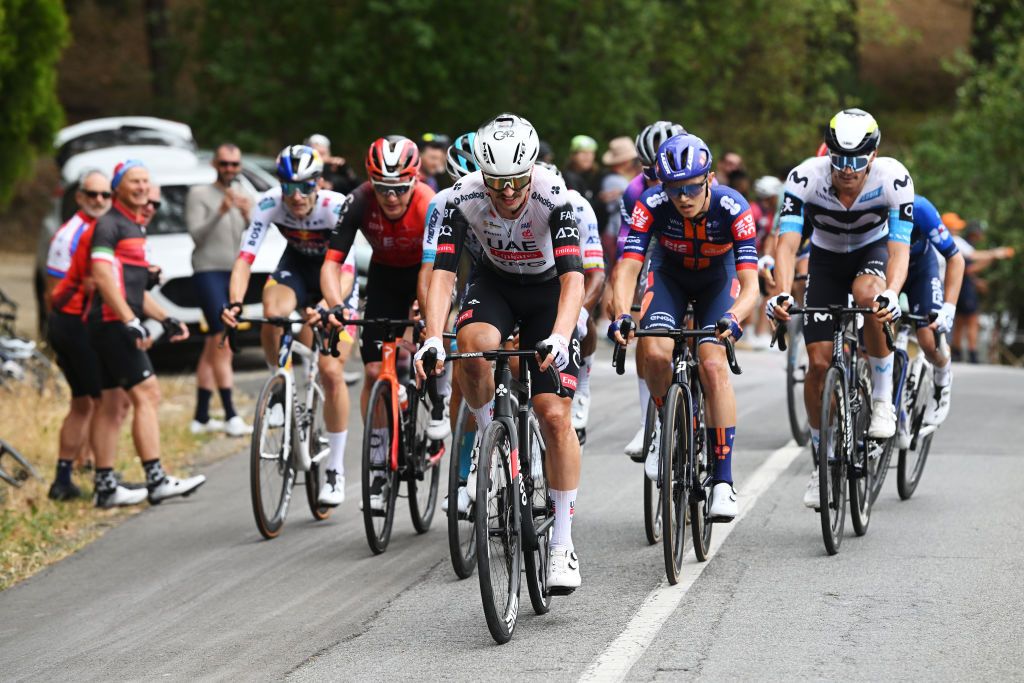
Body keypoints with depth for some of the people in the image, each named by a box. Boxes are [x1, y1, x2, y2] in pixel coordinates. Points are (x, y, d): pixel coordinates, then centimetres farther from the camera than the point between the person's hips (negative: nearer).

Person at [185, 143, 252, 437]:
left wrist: (248, 215, -14)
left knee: (213, 347, 8)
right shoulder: (199, 194, 1)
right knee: (223, 344, -15)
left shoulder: (243, 196, 17)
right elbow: (197, 234, -10)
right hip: (209, 271, -6)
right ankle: (231, 417, -20)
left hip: (235, 274, 6)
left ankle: (201, 417, 10)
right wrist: (220, 212, -24)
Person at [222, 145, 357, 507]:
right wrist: (234, 303, -47)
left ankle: (335, 470, 2)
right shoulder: (270, 203, -25)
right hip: (295, 265, 2)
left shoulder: (337, 207, -32)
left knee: (332, 373, -11)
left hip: (335, 277, -2)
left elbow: (346, 269, -39)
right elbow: (245, 257, -30)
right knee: (273, 314, -34)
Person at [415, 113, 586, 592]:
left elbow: (573, 277, -37)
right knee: (473, 344, -35)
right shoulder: (464, 198, -24)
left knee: (555, 416, -12)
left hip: (548, 291, -2)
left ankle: (562, 544, -3)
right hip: (496, 283, 2)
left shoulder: (552, 196, -30)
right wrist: (432, 339, -43)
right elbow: (442, 273, -28)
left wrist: (559, 337, -54)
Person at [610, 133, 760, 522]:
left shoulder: (732, 208, -33)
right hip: (669, 276, 1)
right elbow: (628, 268, -34)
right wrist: (621, 315, -52)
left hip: (718, 281, -1)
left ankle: (723, 482, -18)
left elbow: (750, 284, -37)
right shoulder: (651, 205, -30)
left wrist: (733, 319, -57)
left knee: (713, 365, -22)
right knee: (656, 353, -25)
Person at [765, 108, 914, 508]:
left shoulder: (894, 179, -30)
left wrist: (891, 293, -55)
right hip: (826, 259, 1)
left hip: (873, 251, -1)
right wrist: (781, 294, -53)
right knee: (819, 362, -8)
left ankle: (883, 398, -18)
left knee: (869, 294, -38)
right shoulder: (805, 178, -29)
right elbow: (787, 243, -36)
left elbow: (900, 247, -36)